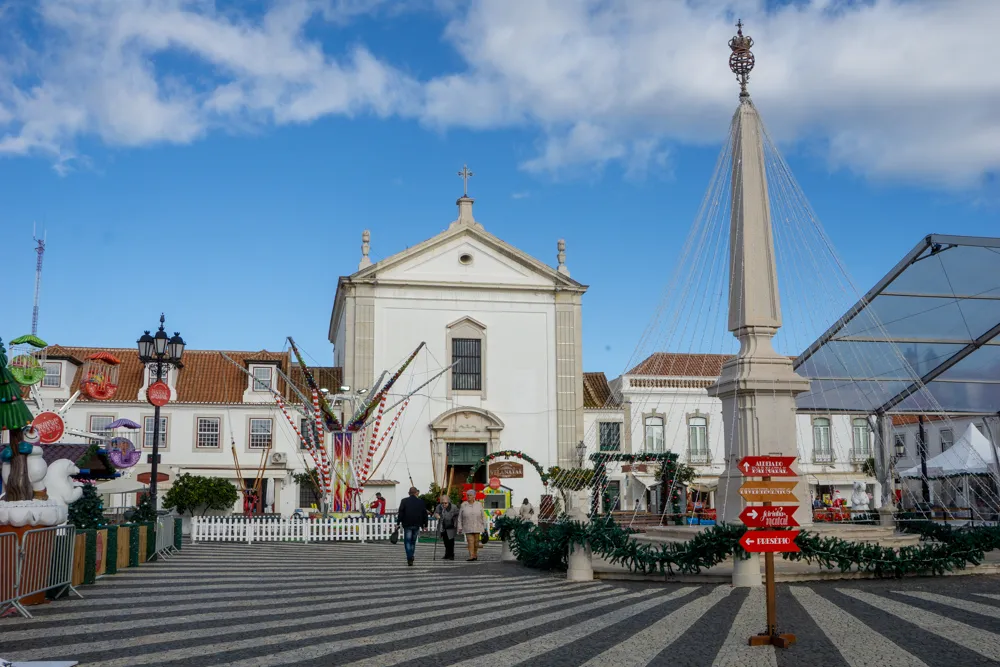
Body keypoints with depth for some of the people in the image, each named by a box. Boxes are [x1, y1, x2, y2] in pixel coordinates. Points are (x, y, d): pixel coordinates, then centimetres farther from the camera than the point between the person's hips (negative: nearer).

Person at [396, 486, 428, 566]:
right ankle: (410, 557, 22)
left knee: (407, 541, 1)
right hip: (416, 525, 2)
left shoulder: (404, 501, -3)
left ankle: (409, 559, -10)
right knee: (413, 541, 17)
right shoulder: (421, 502, 3)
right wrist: (425, 524, 14)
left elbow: (400, 513, -6)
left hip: (407, 525, -2)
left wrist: (398, 523, -3)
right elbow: (424, 514, 6)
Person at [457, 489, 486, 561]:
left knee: (476, 542, 7)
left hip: (477, 527, 1)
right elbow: (460, 518, 3)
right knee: (470, 542, -12)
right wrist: (460, 528, -1)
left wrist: (484, 527, 4)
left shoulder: (479, 504, 1)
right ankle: (471, 556, -17)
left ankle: (475, 555, 26)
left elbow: (482, 517, 5)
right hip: (468, 528, -1)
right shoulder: (463, 505, -1)